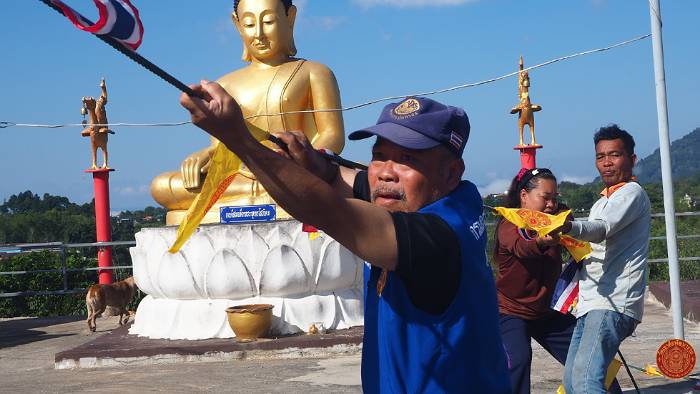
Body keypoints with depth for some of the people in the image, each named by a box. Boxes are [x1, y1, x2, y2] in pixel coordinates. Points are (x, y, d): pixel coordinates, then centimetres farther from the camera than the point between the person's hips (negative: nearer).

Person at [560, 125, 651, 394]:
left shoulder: (632, 193, -5)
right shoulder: (604, 201, 26)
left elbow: (603, 229, -26)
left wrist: (569, 227, -45)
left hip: (613, 304, -10)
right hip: (592, 304, 11)